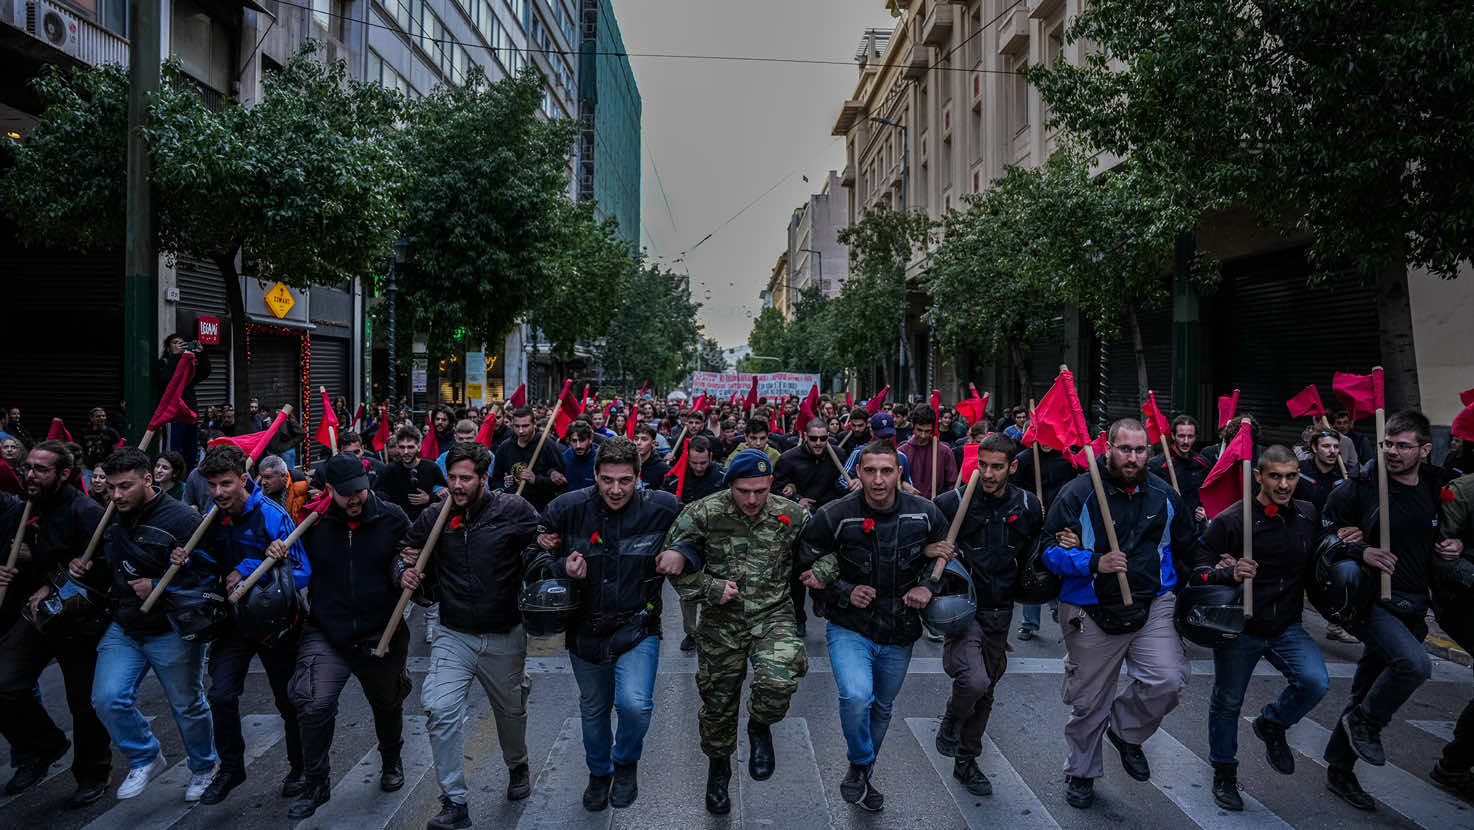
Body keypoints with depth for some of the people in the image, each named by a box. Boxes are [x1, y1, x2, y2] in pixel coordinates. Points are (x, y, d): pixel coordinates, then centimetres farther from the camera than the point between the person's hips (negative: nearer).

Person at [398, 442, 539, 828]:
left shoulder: (513, 510, -10)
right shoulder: (434, 516, -2)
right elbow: (404, 552, 13)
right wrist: (405, 571, -7)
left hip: (505, 636, -1)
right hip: (454, 634, 1)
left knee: (511, 711, 17)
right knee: (441, 711, -16)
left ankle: (517, 767, 49)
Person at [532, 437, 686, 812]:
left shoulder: (663, 508, -15)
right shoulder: (568, 508, -12)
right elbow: (534, 555, 0)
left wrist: (683, 553, -18)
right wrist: (561, 567, -21)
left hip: (637, 627, -2)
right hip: (585, 628, 2)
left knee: (634, 704, -22)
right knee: (593, 709, 20)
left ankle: (626, 761, 14)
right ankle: (599, 773, 50)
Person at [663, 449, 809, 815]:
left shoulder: (791, 516, -7)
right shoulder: (703, 513, -11)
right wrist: (711, 588, -13)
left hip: (773, 616, 0)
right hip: (721, 622, 1)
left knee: (778, 682, -28)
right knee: (718, 702, 12)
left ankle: (760, 726, 9)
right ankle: (718, 770, 42)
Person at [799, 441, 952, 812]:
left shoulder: (926, 513, -10)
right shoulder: (834, 516, -17)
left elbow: (945, 556, 8)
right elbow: (808, 568, -5)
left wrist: (928, 585, -10)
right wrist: (845, 593, -17)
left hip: (900, 633, 3)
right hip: (849, 629, -3)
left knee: (882, 708, 20)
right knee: (856, 697, -26)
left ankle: (863, 771, 46)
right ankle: (860, 765, 4)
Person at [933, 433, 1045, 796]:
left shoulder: (1029, 506, 0)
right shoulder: (953, 502, -11)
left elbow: (1035, 554, 15)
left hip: (1000, 613, 4)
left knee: (985, 692, 15)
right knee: (974, 680, -25)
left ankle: (966, 763, 35)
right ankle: (951, 720, 10)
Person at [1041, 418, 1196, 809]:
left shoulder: (1165, 495, 4)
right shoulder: (1078, 493, -11)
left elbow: (1185, 549, 18)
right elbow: (1050, 551, -12)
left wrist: (1175, 586, 8)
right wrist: (1095, 563, -25)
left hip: (1152, 608, 3)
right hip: (1092, 615, -3)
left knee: (1168, 680, -16)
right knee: (1088, 701, 9)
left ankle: (1126, 731, 16)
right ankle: (1081, 772, 33)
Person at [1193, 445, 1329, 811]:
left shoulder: (1309, 516, 1)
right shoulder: (1230, 520, -14)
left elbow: (1313, 570, 13)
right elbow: (1199, 570, -15)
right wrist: (1229, 573, -33)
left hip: (1287, 627, 3)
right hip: (1239, 629, -3)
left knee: (1316, 682, -20)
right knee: (1227, 702, 9)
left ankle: (1272, 723, 13)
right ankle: (1224, 772, 32)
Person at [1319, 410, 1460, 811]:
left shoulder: (1435, 489, 7)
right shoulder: (1359, 487, -10)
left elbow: (1447, 532, 24)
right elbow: (1324, 534, -8)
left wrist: (1455, 545, 2)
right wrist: (1360, 551, -24)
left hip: (1412, 607, 5)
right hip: (1369, 599, -5)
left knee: (1366, 694, 13)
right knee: (1415, 663, -30)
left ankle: (1339, 770, 27)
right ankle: (1366, 721, -3)